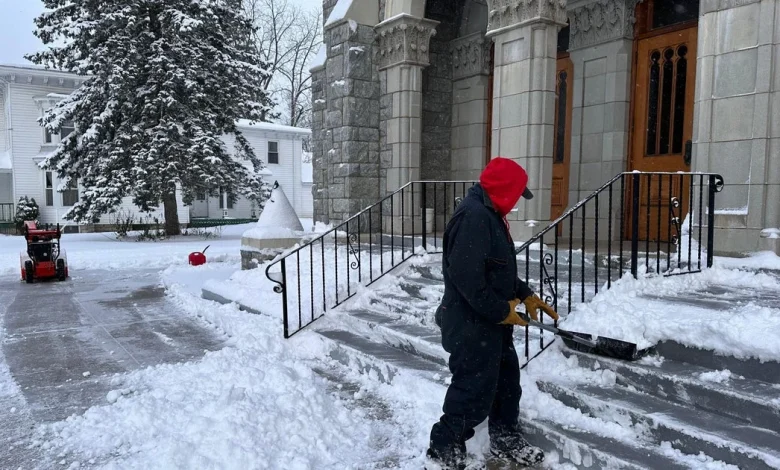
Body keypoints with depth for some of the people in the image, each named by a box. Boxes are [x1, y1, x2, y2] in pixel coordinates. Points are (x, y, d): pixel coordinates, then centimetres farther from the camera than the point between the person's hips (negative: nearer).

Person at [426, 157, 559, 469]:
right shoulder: (473, 216, -23)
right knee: (473, 395, -1)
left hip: (490, 323, 11)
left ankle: (506, 441, 40)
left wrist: (525, 294, 12)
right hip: (471, 326, -11)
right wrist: (500, 310, -20)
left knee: (507, 382, 22)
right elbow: (466, 276, -29)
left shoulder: (489, 215, 13)